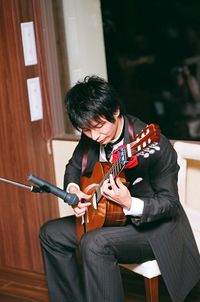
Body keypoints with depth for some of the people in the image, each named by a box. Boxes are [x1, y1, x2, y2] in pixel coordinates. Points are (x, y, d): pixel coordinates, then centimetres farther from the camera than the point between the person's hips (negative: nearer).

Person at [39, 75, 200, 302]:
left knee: (95, 244, -32)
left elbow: (170, 203, -22)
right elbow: (74, 166, 14)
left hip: (153, 226, -8)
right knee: (50, 233, 5)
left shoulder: (154, 145, -27)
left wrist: (130, 204, -38)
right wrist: (72, 189, -8)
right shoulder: (90, 137, -6)